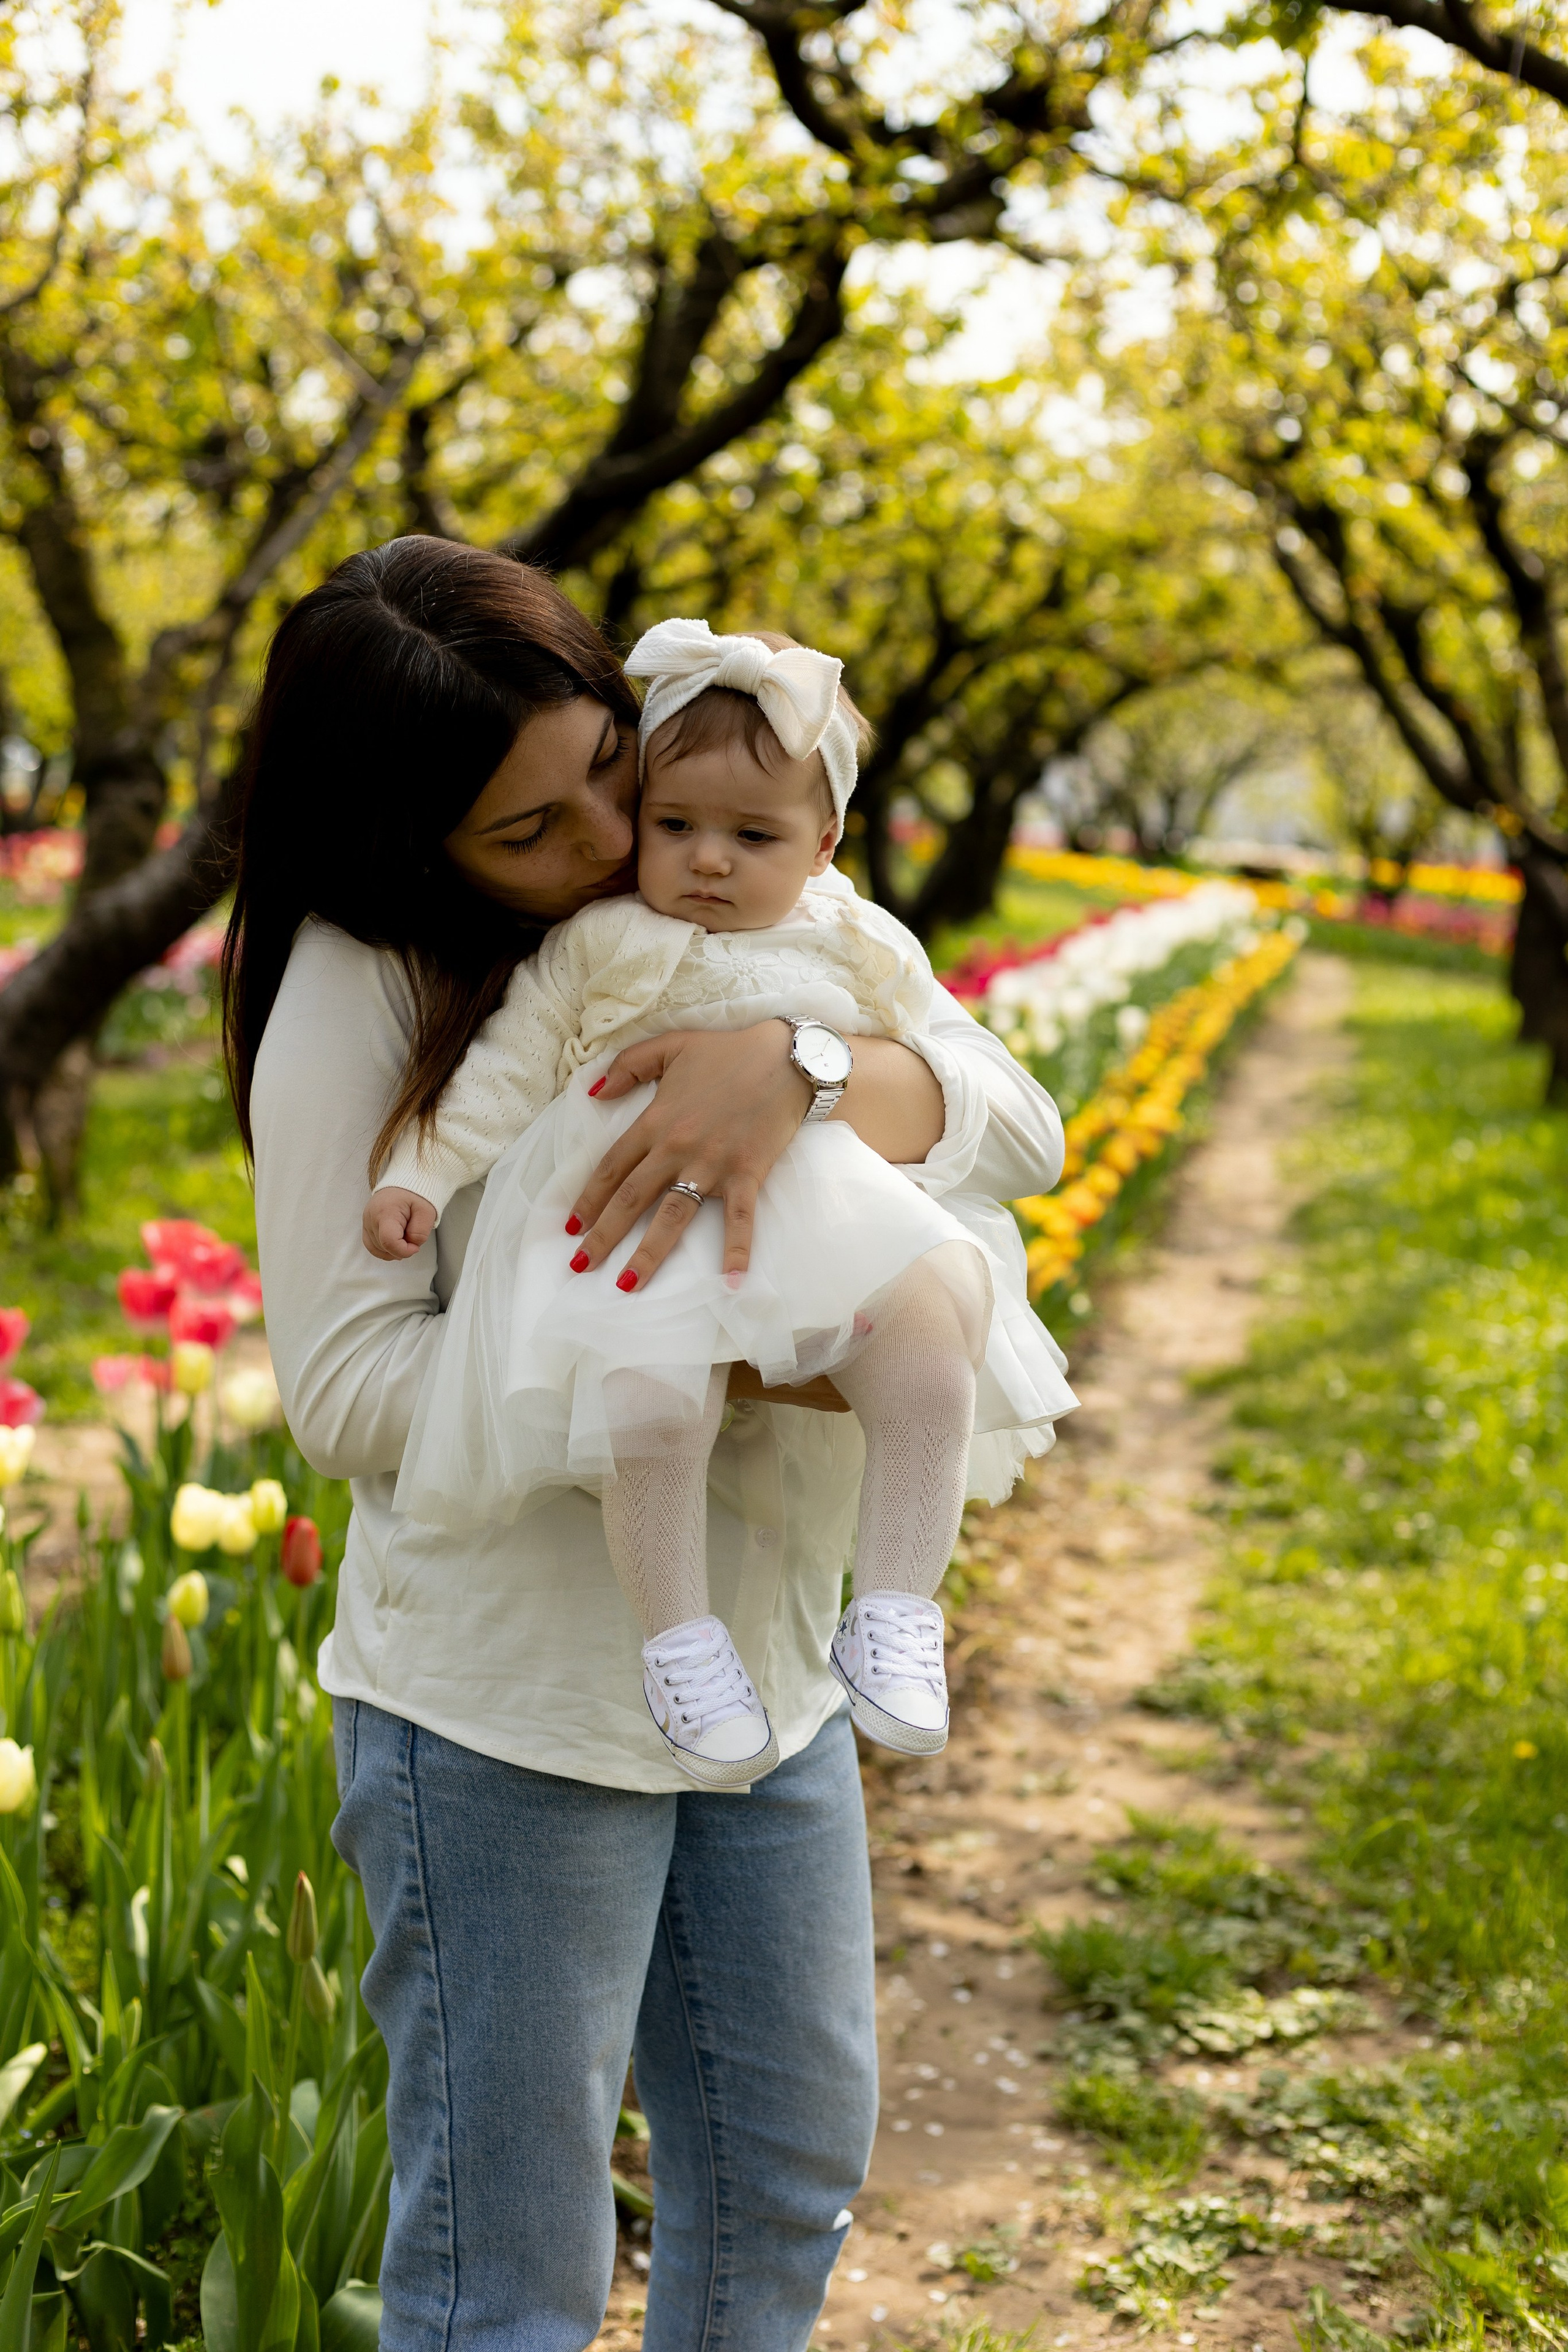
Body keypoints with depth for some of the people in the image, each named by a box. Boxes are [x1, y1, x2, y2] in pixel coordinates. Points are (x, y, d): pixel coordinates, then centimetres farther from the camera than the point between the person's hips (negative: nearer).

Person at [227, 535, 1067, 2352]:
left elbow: (1017, 1126, -8)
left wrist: (798, 1067, -30)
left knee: (791, 2172, 23)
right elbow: (347, 1387, -16)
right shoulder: (364, 988, -12)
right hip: (508, 1703, -5)